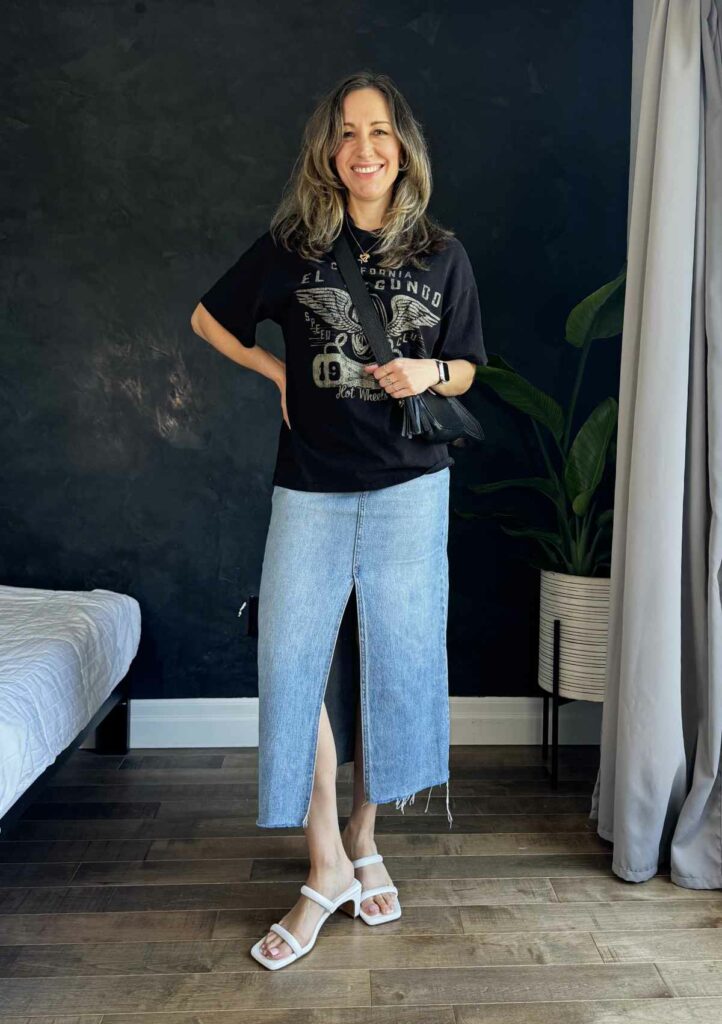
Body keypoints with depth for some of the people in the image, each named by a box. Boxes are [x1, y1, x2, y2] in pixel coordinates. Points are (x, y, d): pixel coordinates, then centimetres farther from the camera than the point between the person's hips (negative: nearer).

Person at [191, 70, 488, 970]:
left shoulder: (441, 254, 6)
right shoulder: (293, 244, 4)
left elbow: (465, 372, 11)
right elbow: (208, 318, 15)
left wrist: (430, 373, -11)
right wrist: (279, 373, 5)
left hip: (409, 484, 1)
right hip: (310, 482, 0)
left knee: (398, 658, 4)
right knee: (291, 659, -6)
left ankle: (362, 837, 26)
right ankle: (325, 868, 10)